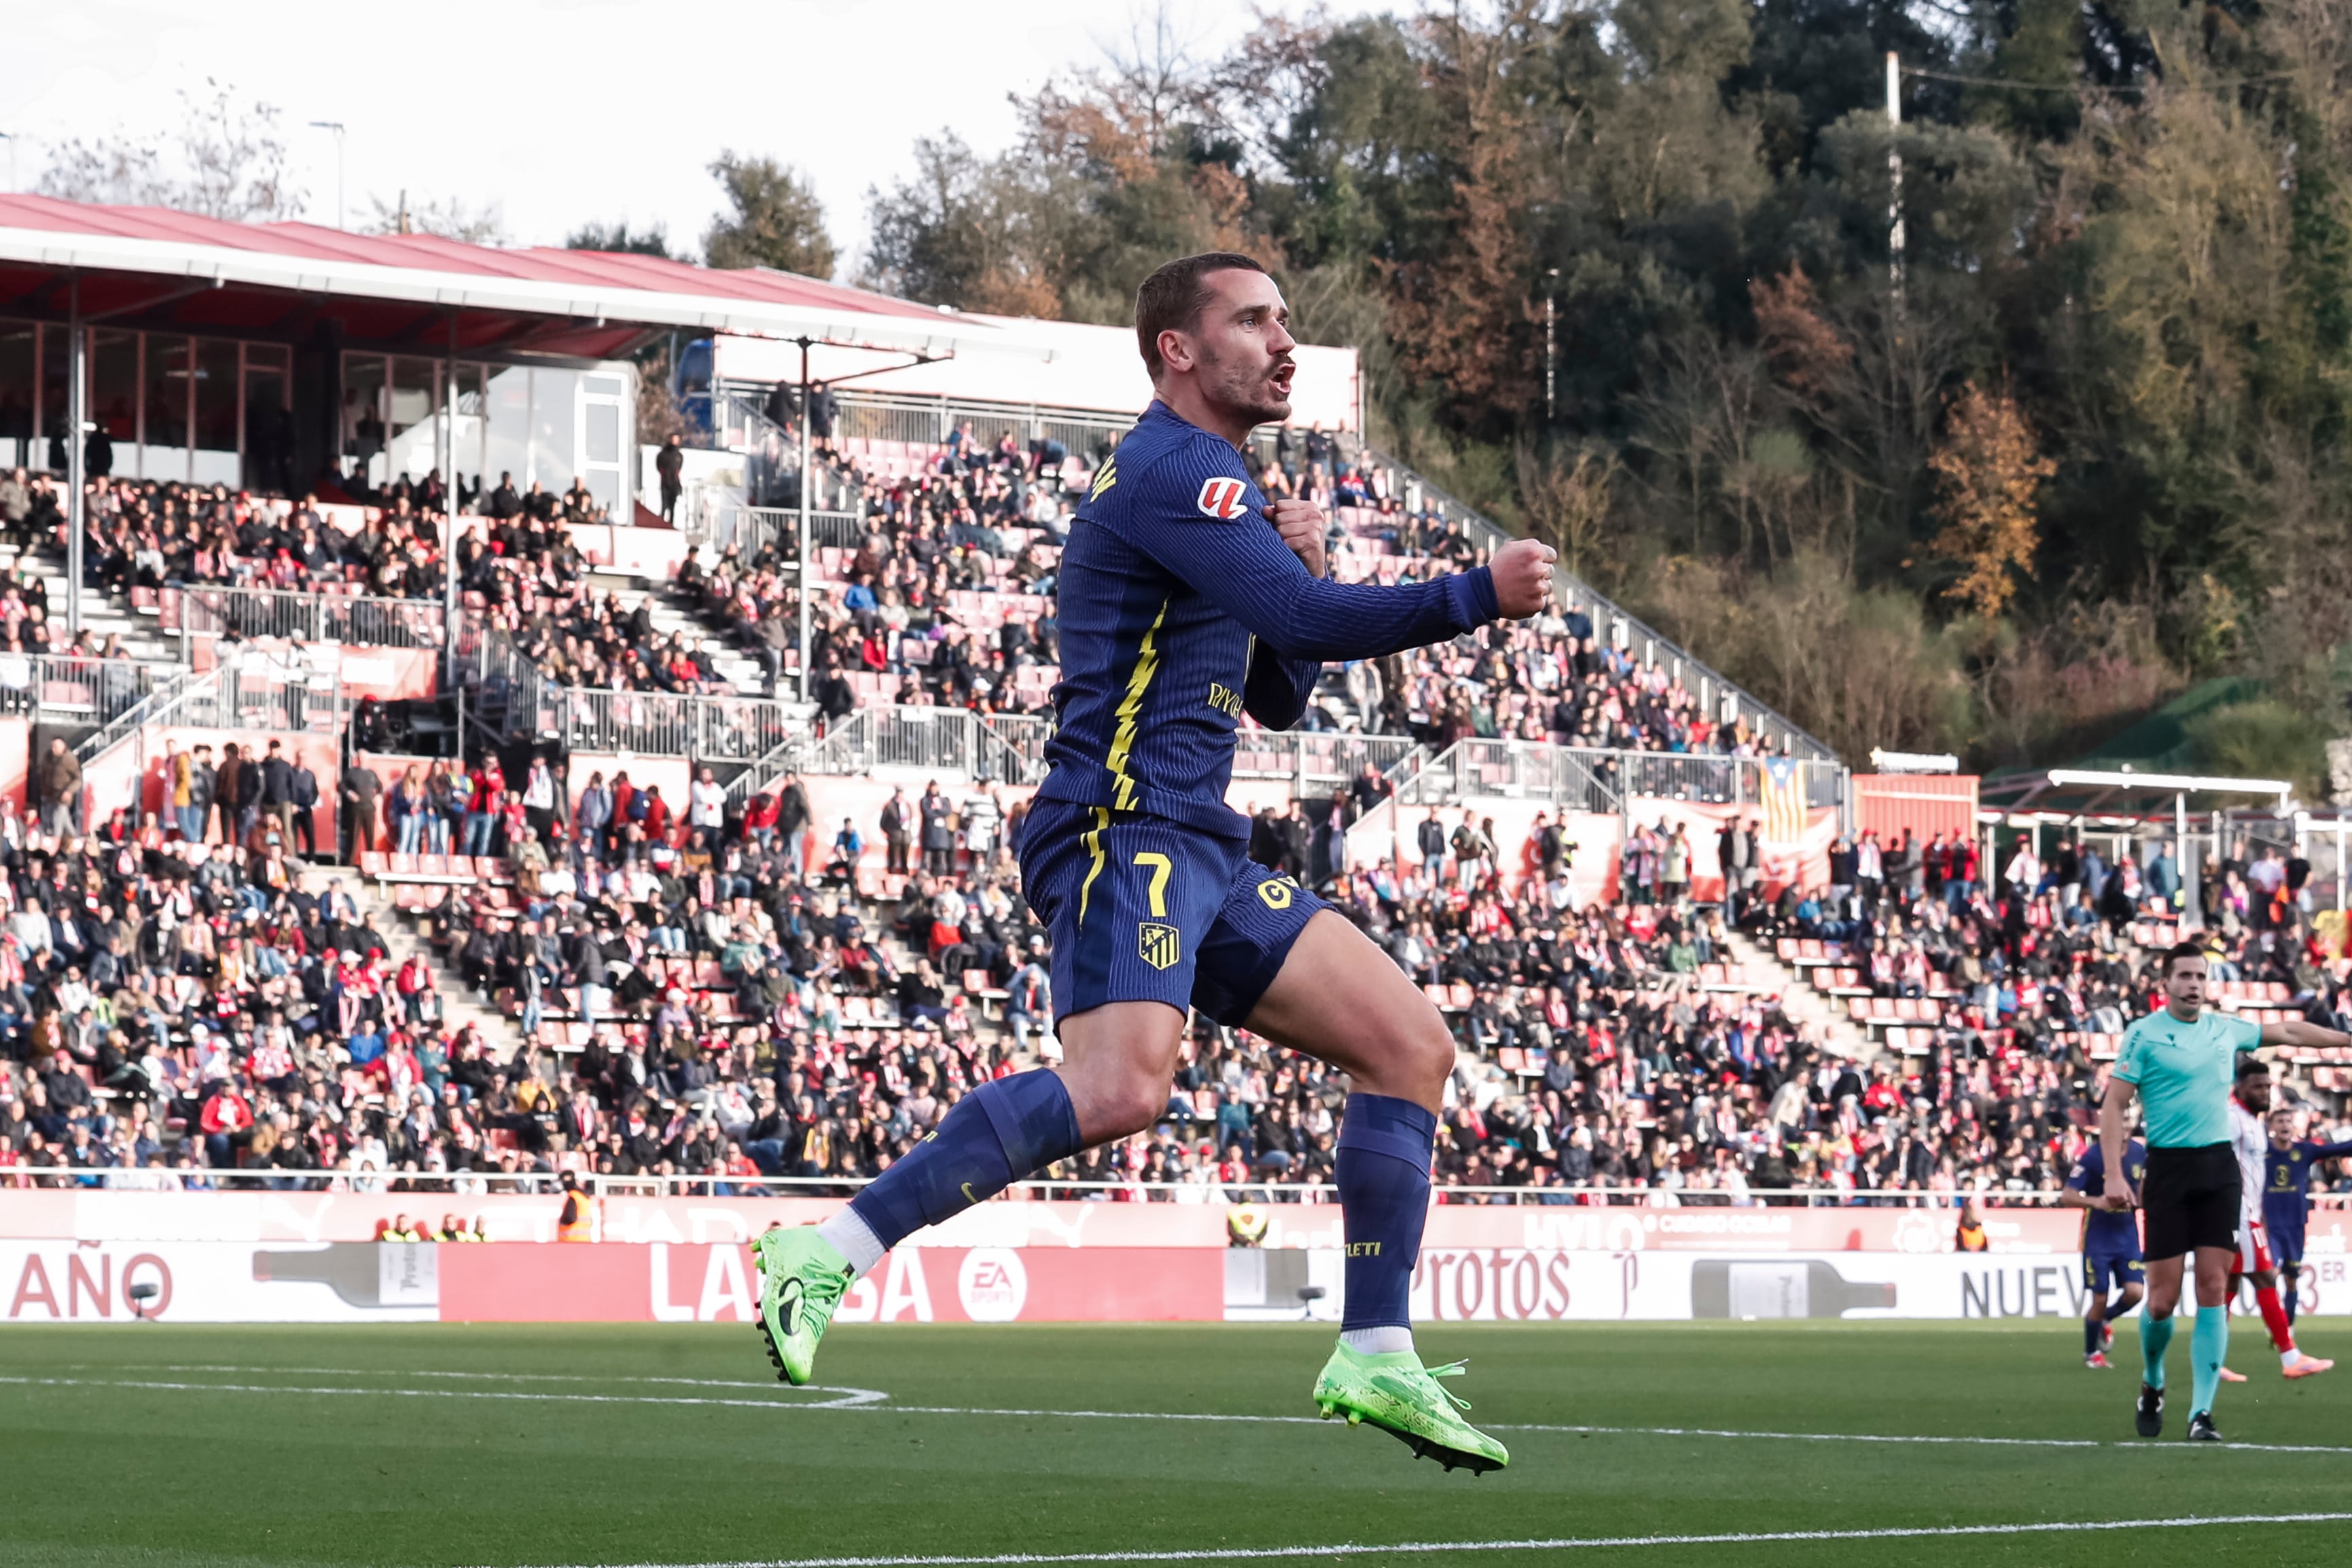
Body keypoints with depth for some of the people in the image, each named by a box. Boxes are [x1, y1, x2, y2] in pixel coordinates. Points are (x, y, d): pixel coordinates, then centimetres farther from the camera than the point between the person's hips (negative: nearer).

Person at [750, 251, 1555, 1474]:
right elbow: (1318, 621, -19)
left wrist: (1296, 567, 11)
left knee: (1412, 1044, 7)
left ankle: (1374, 1357, 8)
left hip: (1199, 854, 11)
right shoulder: (1171, 469, -7)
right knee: (1121, 1085, -32)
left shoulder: (1206, 485, 25)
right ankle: (828, 1253, -28)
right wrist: (1482, 594, -9)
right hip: (1122, 831, -11)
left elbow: (1278, 698, 28)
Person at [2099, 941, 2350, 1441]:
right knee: (2163, 1299, -5)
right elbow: (2113, 1106, -5)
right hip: (2168, 1169, -4)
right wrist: (2115, 1175, -14)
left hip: (2219, 1166, 4)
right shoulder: (2144, 1034, -3)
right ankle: (2152, 1385, 24)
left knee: (2213, 1290, -6)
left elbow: (2288, 1032, 27)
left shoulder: (2226, 1029, 11)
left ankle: (2201, 1414, -5)